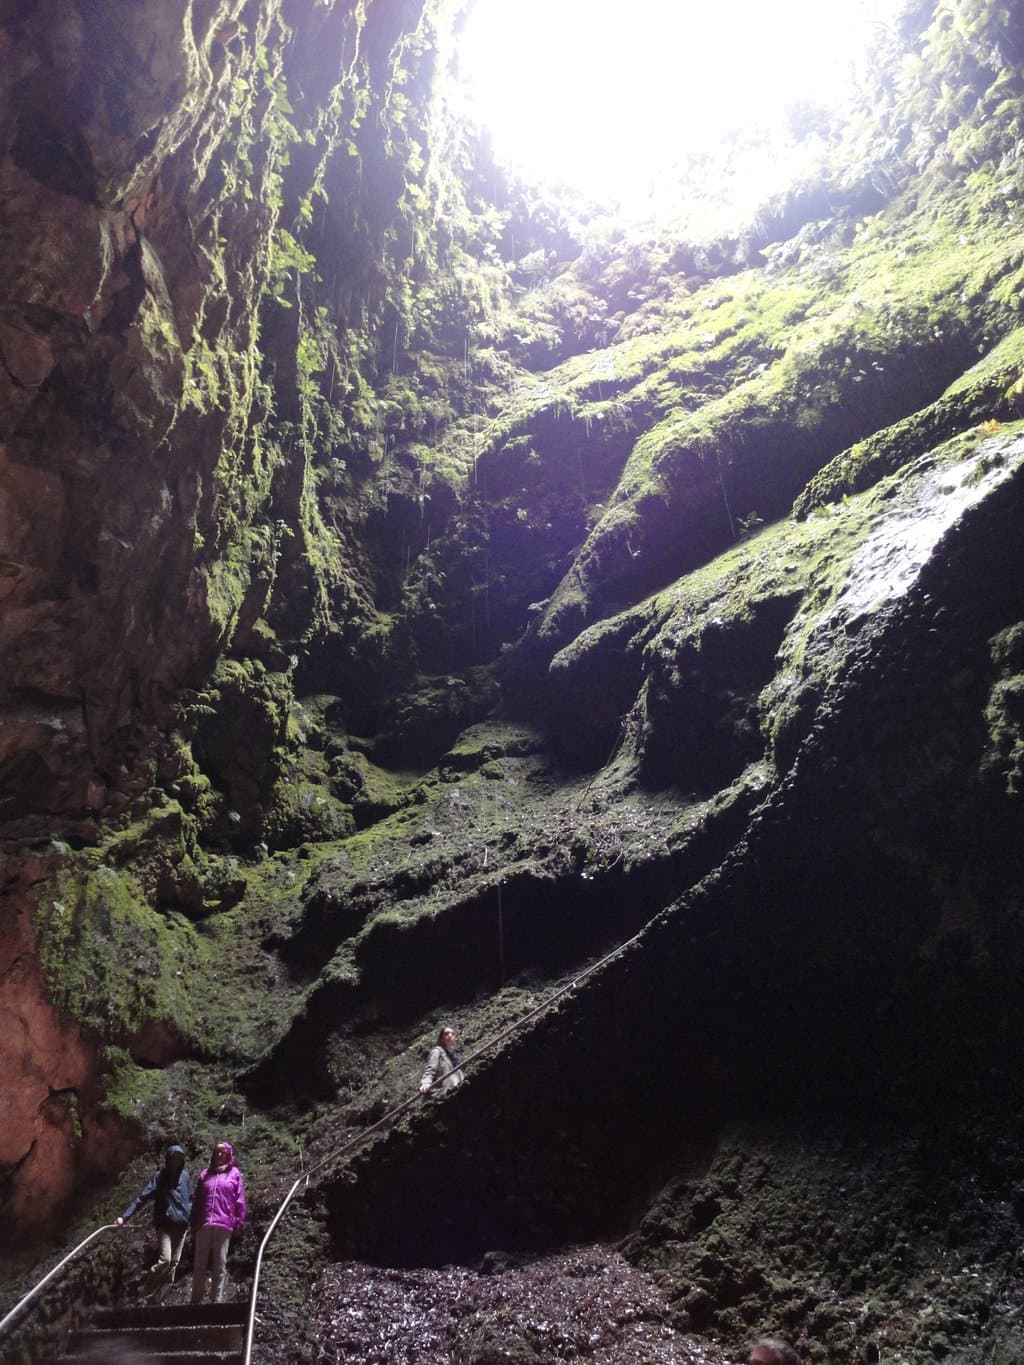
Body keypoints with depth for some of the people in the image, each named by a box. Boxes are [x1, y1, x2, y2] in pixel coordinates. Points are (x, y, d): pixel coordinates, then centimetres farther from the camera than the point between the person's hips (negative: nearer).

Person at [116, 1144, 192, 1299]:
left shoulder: (185, 1176, 4)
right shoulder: (160, 1177, -8)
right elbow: (141, 1197, -15)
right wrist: (125, 1216, -24)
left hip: (181, 1226, 4)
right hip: (165, 1225, -4)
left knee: (174, 1262, 6)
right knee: (165, 1259, -16)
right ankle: (147, 1290, 3)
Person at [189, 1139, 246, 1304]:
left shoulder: (234, 1174, 9)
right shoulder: (206, 1174, 17)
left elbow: (239, 1201, 5)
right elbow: (197, 1200, 16)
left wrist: (238, 1223, -2)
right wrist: (194, 1223, 9)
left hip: (223, 1225, -2)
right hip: (203, 1224, 2)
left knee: (219, 1266, 2)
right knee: (200, 1264, 4)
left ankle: (216, 1301, 7)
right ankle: (196, 1300, 11)